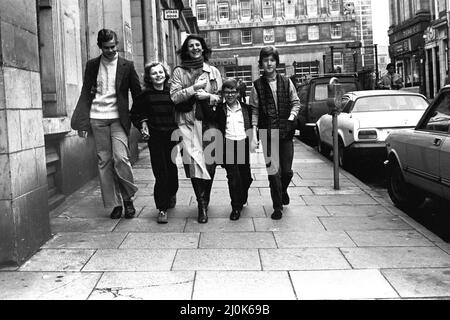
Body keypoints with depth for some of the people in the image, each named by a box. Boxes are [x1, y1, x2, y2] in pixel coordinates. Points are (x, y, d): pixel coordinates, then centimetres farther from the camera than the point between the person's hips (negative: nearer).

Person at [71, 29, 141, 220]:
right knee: (104, 161, 2)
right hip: (97, 119, 2)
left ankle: (128, 198, 4)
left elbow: (137, 94, 6)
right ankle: (115, 204, 10)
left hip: (118, 118, -2)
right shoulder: (92, 65, 9)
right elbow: (85, 93, 8)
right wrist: (82, 121, 0)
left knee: (120, 157, -15)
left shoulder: (127, 66, 4)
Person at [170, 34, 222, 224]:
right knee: (194, 161, -13)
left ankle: (204, 202, 18)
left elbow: (221, 97, 9)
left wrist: (208, 96, -10)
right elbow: (174, 96, -2)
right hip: (187, 122, -1)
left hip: (209, 122, 2)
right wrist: (194, 88, -12)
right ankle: (202, 204, -6)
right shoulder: (179, 72, 8)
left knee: (209, 162, 1)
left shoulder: (213, 71, 12)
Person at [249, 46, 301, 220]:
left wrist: (292, 116, -7)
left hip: (286, 133, 2)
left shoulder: (286, 82, 5)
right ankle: (278, 207, 10)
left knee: (287, 170, 5)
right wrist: (254, 135, -6)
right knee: (273, 171, -3)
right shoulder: (257, 85, 1)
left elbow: (296, 102, 12)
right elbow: (254, 111, 0)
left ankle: (283, 190, 39)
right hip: (268, 134, -1)